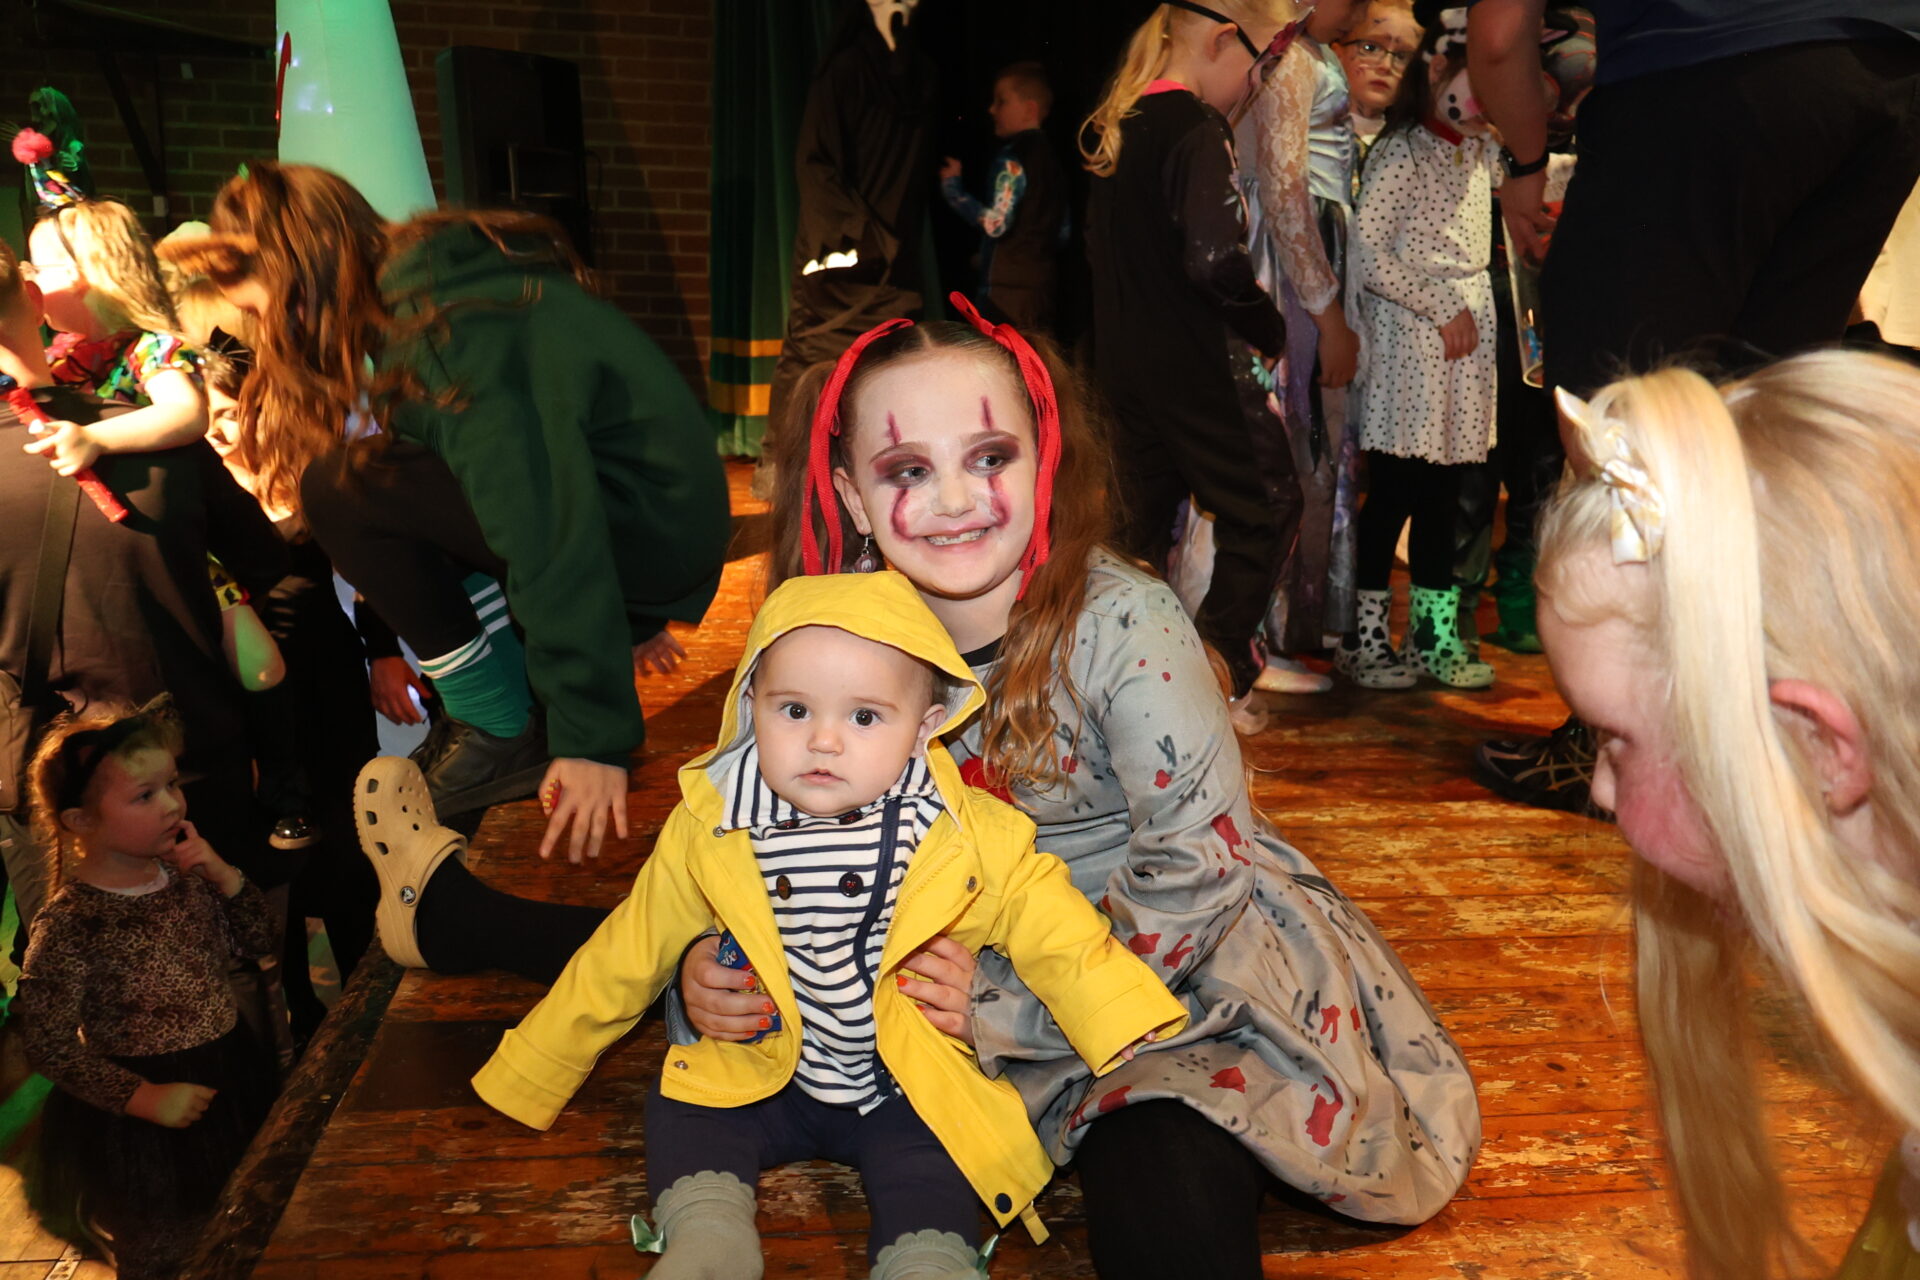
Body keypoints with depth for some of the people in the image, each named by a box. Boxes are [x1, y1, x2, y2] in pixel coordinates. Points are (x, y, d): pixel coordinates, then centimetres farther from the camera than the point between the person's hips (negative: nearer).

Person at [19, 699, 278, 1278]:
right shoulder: (67, 927, -23)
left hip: (234, 1082, 5)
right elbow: (49, 1047, -21)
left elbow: (258, 942, 2)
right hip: (144, 1124, -5)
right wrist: (146, 1099, -22)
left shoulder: (185, 876, -5)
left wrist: (222, 873, -14)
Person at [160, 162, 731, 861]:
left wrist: (593, 735, -26)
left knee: (340, 486, -13)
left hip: (655, 531, -10)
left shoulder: (446, 322, -18)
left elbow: (545, 519, -26)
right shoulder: (422, 285, 12)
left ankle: (505, 736, -3)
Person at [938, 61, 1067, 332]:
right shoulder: (1049, 155, 15)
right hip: (1042, 284, 9)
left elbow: (995, 223, -18)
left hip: (1008, 287, -9)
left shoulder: (1012, 159, -10)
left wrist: (953, 187, -10)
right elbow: (1063, 230, 18)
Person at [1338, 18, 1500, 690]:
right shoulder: (1401, 153, -7)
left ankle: (1435, 635, 17)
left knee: (1443, 490, 9)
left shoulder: (1482, 150, 15)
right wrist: (1444, 306, -13)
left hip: (1470, 328, 7)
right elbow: (1366, 254, -15)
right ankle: (1365, 635, 5)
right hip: (1410, 337, -7)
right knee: (1394, 490, -4)